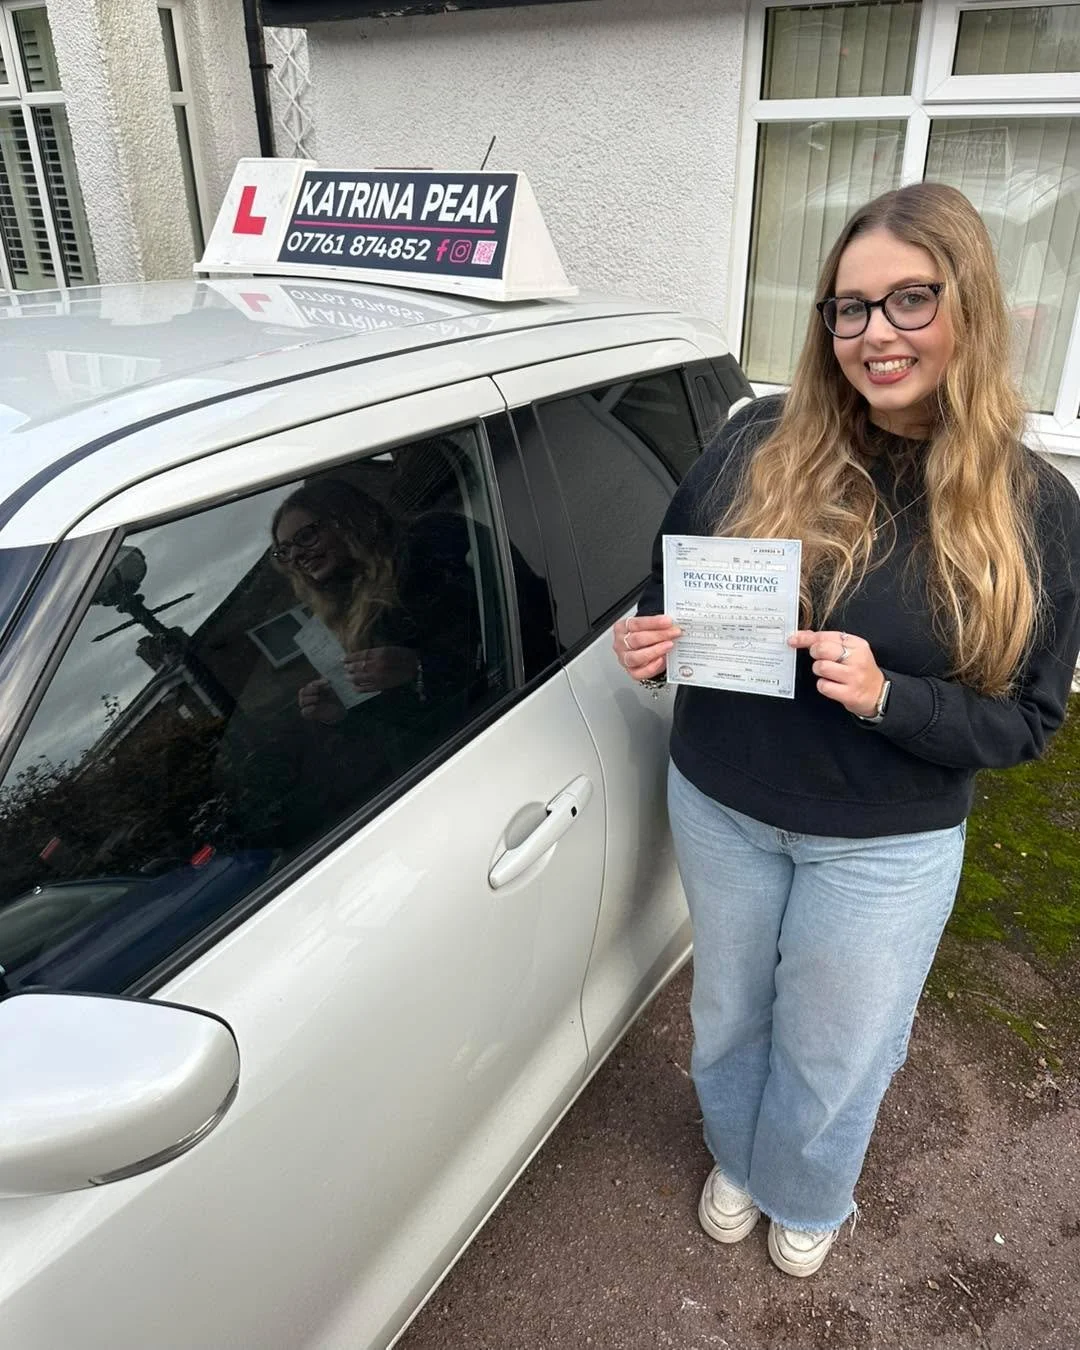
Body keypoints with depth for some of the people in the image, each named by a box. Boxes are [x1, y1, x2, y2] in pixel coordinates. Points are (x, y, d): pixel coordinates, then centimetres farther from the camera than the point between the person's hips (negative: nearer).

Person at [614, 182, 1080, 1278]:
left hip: (885, 847, -1)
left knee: (832, 1053, 20)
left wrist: (885, 695, -27)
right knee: (728, 1016, 24)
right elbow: (672, 586, 4)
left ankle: (807, 1198, 55)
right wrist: (650, 641, -18)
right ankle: (736, 1160, 58)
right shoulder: (758, 444, -10)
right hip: (719, 806, 2)